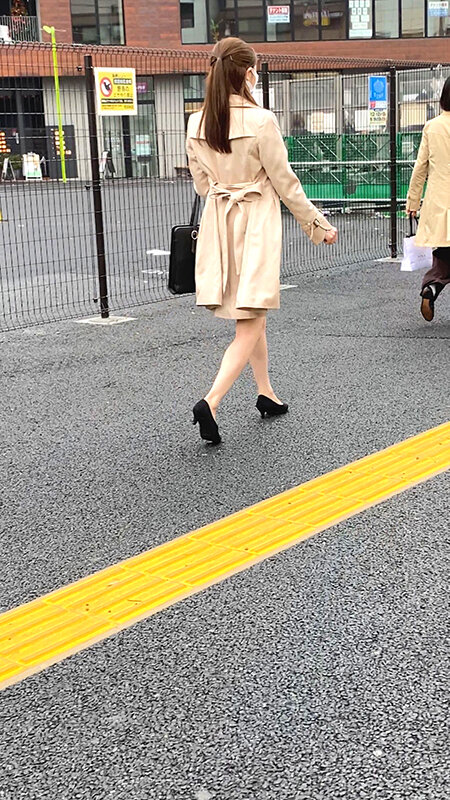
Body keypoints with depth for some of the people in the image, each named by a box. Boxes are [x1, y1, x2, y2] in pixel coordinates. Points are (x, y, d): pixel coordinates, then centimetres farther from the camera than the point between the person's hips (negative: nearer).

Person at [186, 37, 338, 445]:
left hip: (217, 223, 6)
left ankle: (267, 394, 31)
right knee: (250, 324, -3)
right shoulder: (261, 121, -15)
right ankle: (211, 402, -17)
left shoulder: (196, 124, 1)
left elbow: (202, 184, 10)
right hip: (257, 223, -6)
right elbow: (285, 182, -10)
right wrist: (319, 224, 1)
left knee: (251, 317, 20)